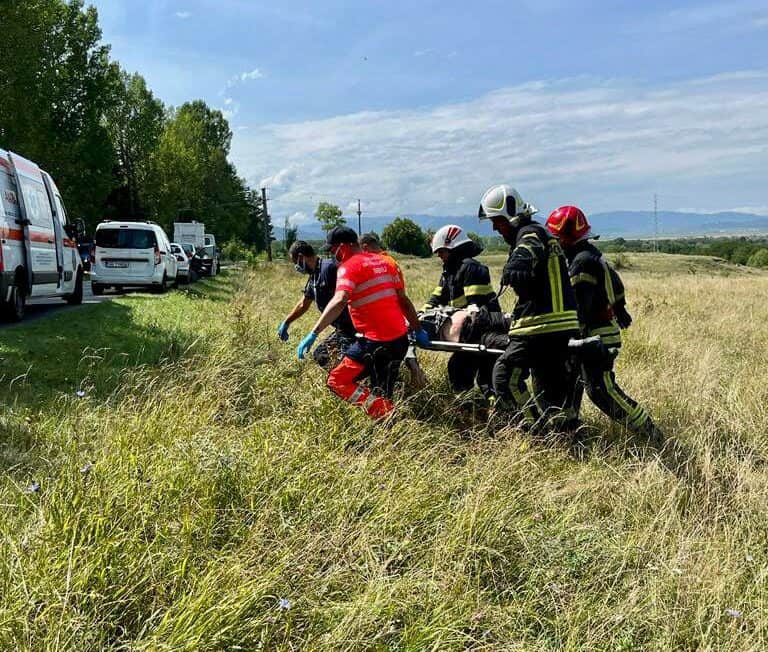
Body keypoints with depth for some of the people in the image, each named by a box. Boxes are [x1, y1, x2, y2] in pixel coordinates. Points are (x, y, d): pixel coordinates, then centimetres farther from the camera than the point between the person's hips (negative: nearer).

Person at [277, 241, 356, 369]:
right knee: (319, 354, 18)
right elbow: (303, 305, 29)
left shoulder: (328, 268, -16)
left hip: (352, 325, -10)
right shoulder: (313, 278, 14)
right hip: (342, 328, 10)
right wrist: (285, 323, 37)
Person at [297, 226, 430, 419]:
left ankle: (383, 413, -14)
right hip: (400, 338, 8)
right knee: (381, 396, 17)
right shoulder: (384, 262, 15)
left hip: (375, 341, -8)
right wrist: (418, 330, 21)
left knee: (337, 380, 0)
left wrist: (313, 333, -29)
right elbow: (404, 300, 16)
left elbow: (339, 302, -26)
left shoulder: (349, 266, -9)